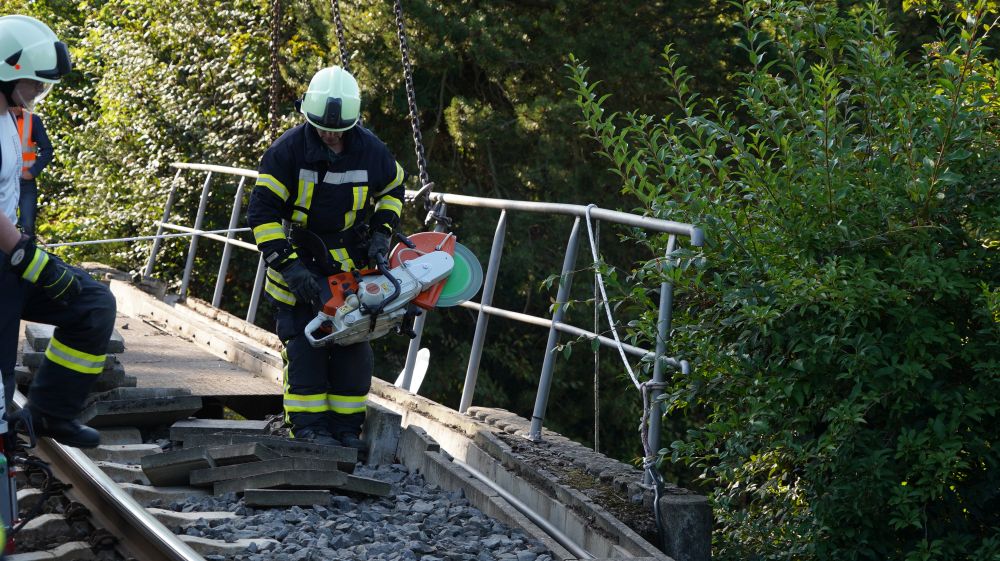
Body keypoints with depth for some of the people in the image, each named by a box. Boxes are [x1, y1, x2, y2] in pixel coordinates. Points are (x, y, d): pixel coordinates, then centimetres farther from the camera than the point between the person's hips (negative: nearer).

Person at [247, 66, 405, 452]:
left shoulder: (370, 150, -6)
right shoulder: (288, 150, -16)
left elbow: (392, 188, 16)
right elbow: (262, 211, -15)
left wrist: (381, 232, 1)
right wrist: (288, 266, -21)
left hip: (350, 267, 3)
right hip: (299, 267, -3)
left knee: (353, 349, 3)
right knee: (304, 346, -8)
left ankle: (346, 427, 12)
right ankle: (308, 427, -3)